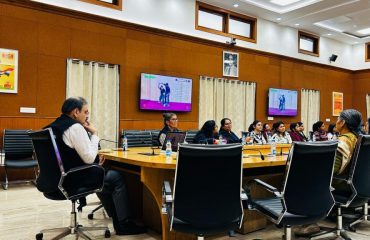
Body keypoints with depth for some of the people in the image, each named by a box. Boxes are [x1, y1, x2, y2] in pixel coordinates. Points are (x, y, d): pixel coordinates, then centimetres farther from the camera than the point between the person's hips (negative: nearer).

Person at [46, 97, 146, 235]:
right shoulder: (75, 127, -18)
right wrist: (94, 134, -9)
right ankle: (124, 225, 13)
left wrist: (95, 159, 11)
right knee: (116, 177, 4)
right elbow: (89, 158, -19)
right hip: (72, 179, -10)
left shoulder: (55, 125, 11)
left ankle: (117, 221, 30)